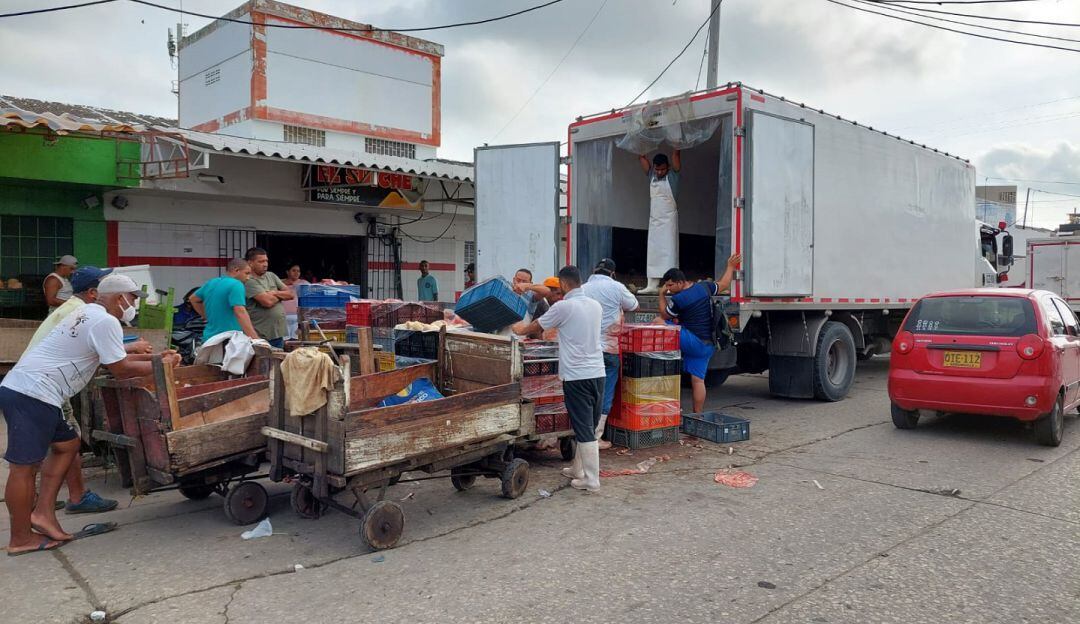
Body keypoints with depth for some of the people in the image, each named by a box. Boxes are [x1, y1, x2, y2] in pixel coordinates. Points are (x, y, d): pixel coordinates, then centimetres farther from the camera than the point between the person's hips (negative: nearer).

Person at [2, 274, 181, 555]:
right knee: (25, 465, -2)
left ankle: (43, 511, 16)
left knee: (67, 444, 19)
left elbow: (114, 358, 26)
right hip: (32, 395, -11)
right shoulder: (106, 322, -12)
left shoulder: (87, 313, 20)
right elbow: (120, 370, -9)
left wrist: (156, 357, 22)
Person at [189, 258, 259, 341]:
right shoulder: (236, 285, -13)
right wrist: (255, 338, -30)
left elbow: (193, 299, 30)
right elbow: (240, 313, -25)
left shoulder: (211, 283, 14)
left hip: (210, 337, 9)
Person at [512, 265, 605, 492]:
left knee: (584, 428, -2)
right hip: (598, 373, 7)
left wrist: (520, 330, 25)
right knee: (589, 426, 15)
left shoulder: (564, 307, -10)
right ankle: (578, 469, 28)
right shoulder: (595, 306, 9)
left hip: (576, 375, -7)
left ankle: (591, 480, 1)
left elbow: (535, 327, 4)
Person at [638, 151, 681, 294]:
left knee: (668, 251, -7)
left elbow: (676, 154, -9)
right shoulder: (651, 175, 10)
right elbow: (642, 157, 12)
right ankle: (652, 284, 9)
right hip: (654, 219, 5)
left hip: (669, 219, -5)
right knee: (652, 251, 5)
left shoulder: (672, 175, -1)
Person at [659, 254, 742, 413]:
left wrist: (662, 295, 8)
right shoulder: (704, 287, 4)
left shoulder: (678, 299, -14)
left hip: (692, 342, -8)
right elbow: (724, 285, 21)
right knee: (698, 380, 10)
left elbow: (664, 316, 1)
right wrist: (731, 267, 33)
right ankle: (697, 415, 10)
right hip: (708, 345, 8)